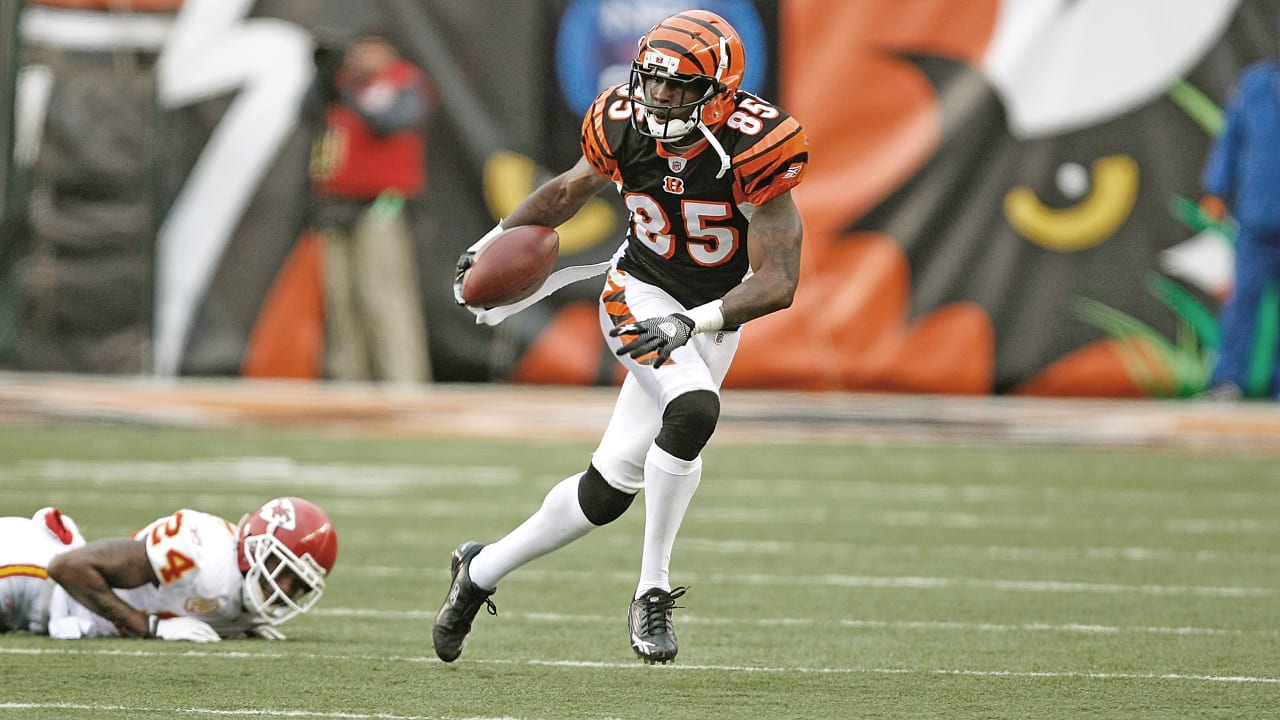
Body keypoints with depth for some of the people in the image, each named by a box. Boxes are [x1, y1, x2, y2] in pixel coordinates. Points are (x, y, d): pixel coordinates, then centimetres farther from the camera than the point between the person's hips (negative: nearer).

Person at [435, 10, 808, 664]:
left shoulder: (753, 149, -25)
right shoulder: (624, 126, -15)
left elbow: (778, 283, -26)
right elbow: (571, 189, 10)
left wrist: (692, 322, -37)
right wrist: (495, 241, 8)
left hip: (714, 315, 1)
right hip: (642, 292, -1)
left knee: (608, 489, 0)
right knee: (693, 410, -31)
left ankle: (482, 570, 20)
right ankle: (652, 592, -18)